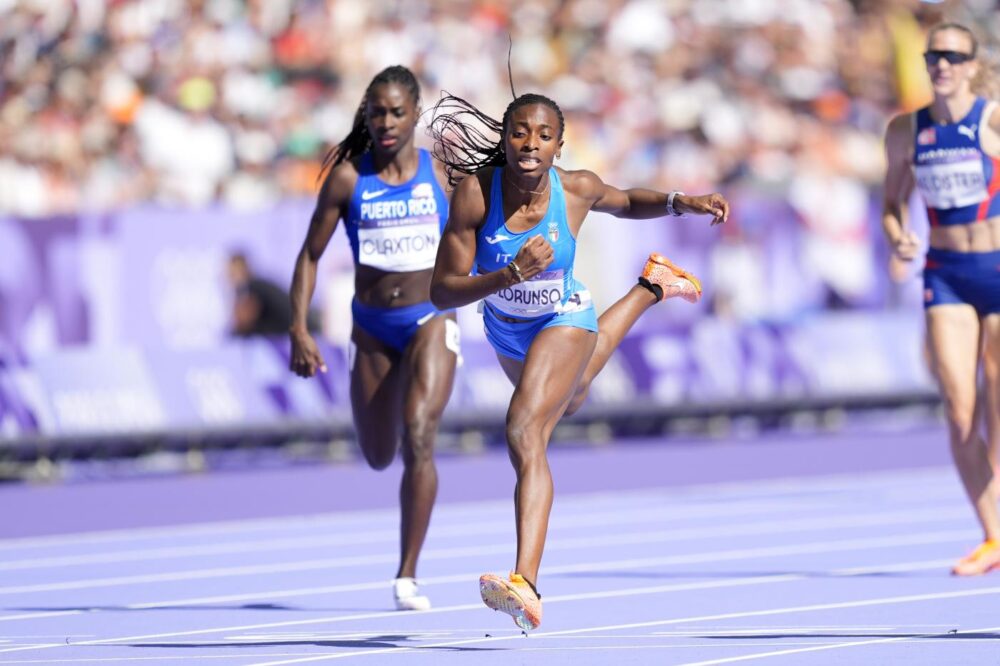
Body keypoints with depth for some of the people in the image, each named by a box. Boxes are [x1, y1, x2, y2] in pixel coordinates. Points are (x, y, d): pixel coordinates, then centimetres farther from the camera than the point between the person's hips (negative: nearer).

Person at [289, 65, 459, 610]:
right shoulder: (347, 177, -5)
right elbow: (310, 256, -2)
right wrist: (299, 331, -9)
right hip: (372, 327, 2)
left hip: (430, 320, -2)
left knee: (417, 440, -21)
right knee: (379, 457, 12)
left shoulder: (440, 174, -4)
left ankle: (408, 576, -16)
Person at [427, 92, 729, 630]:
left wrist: (681, 202, -18)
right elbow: (442, 291, -30)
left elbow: (628, 203, 0)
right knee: (570, 401, 36)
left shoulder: (577, 190, -26)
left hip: (563, 323, -4)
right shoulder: (475, 193, -30)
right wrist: (510, 275, -45)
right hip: (506, 332, 4)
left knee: (525, 434, -29)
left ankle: (526, 585, -41)